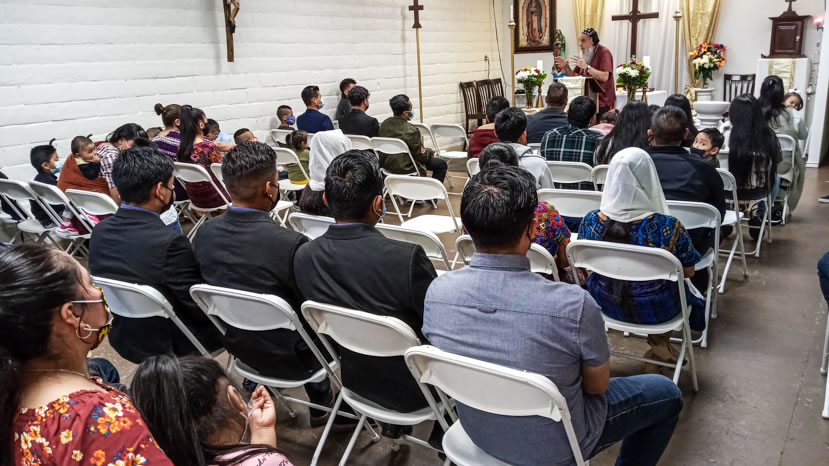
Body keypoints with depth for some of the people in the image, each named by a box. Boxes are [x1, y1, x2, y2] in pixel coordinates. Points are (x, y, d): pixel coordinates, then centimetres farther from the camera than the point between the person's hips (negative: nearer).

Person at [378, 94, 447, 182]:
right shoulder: (410, 131, -26)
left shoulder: (384, 124, -4)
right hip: (406, 169, -8)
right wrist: (431, 152, 5)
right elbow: (421, 155, -17)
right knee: (442, 164, 6)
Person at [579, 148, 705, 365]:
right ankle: (660, 347, 44)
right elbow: (689, 272, -11)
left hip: (608, 306, 2)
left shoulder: (590, 222, -20)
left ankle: (659, 348, 42)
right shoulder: (669, 227, -28)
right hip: (656, 311, -2)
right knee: (678, 283, 30)